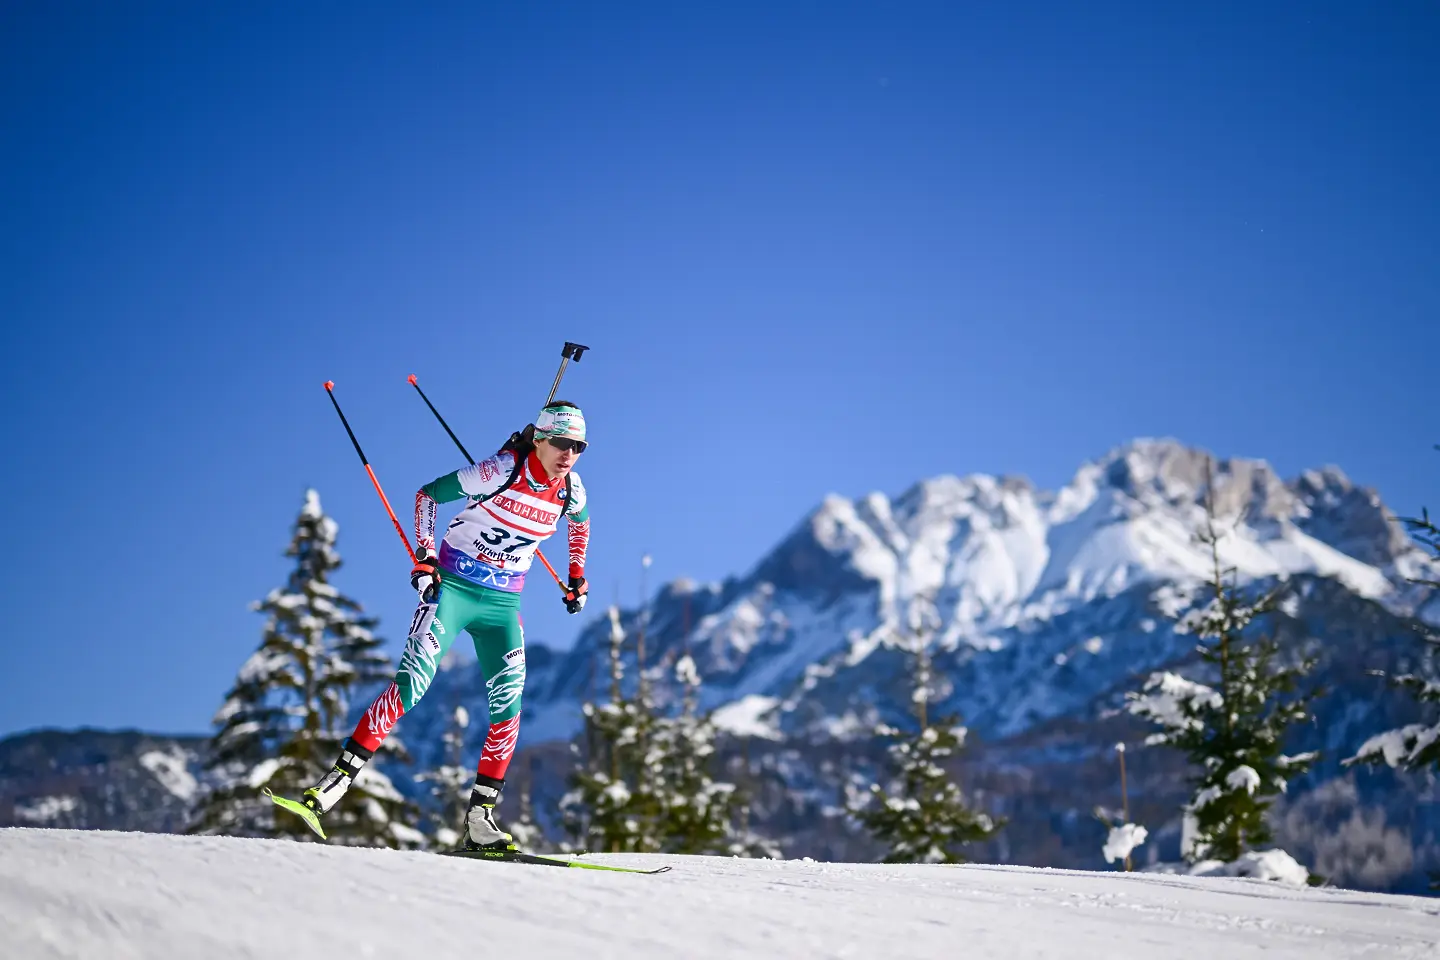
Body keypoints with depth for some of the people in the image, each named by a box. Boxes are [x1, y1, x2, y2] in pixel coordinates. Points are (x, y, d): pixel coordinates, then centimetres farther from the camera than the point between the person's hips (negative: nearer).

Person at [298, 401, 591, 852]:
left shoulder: (572, 491, -2)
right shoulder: (500, 471, -16)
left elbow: (580, 522, 25)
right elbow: (427, 494, -7)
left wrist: (577, 576, 24)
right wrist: (424, 557, -13)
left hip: (503, 602, 4)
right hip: (453, 585, -4)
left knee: (509, 701, -8)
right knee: (414, 680, -19)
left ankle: (480, 815, 0)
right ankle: (342, 773, -13)